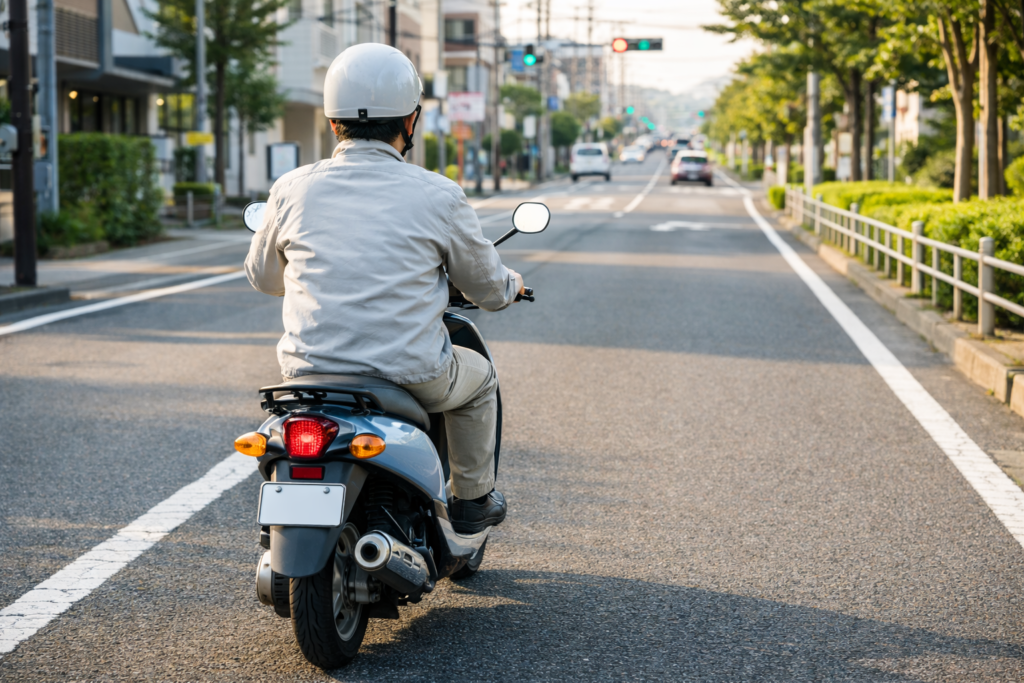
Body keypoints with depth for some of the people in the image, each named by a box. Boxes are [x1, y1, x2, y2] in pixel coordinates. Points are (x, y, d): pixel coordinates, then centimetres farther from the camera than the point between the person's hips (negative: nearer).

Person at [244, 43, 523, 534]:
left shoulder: (291, 190, -1)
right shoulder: (438, 196, -7)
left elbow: (263, 277, 17)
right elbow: (488, 289, 6)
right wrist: (511, 285, 31)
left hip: (310, 371, 3)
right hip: (411, 375, -2)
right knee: (478, 376, 30)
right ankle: (472, 501, 37)